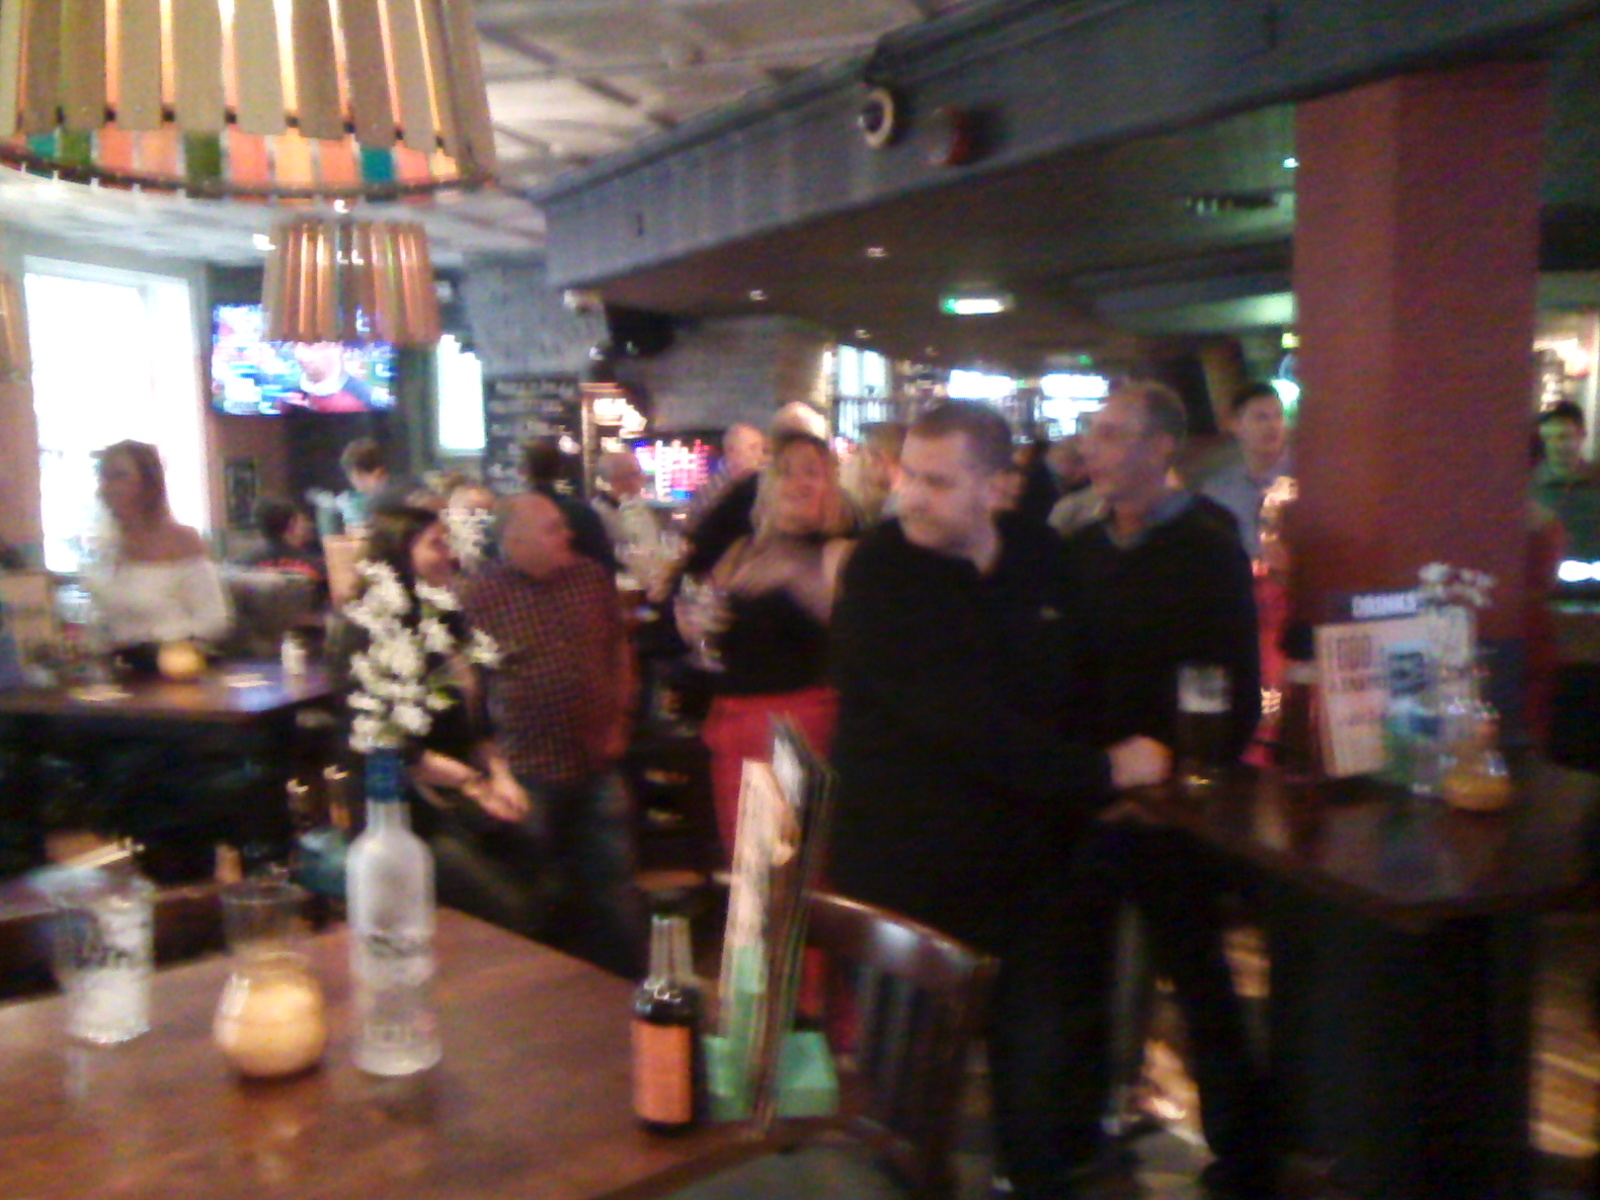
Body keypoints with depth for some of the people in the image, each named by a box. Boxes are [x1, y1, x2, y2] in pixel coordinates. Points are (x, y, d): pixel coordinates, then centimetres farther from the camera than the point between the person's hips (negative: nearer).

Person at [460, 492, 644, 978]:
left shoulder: (592, 577, 3)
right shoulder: (479, 595, -10)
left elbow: (618, 650, 15)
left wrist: (618, 718, 8)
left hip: (598, 763, 4)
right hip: (527, 773, -4)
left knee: (614, 884, 14)